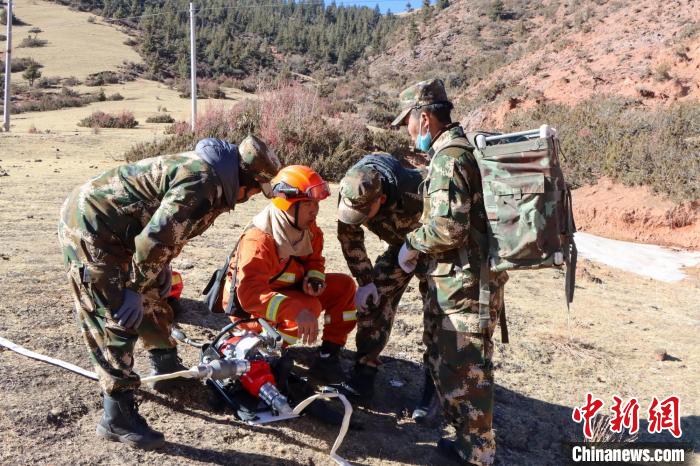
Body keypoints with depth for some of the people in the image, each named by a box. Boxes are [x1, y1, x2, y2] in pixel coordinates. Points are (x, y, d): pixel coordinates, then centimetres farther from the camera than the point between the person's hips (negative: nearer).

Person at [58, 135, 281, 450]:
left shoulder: (206, 170, 8)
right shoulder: (201, 182, -25)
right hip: (89, 229, -10)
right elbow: (154, 240, -29)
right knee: (118, 320, -8)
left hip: (111, 229, 10)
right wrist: (136, 289, -16)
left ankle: (166, 370, 37)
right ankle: (117, 418, 3)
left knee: (153, 299, 18)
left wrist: (162, 267, 10)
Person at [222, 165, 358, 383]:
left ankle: (328, 356, -1)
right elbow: (250, 294, -42)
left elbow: (314, 260, 7)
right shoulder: (259, 239, -32)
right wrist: (297, 311, -52)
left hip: (288, 289, 8)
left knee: (344, 285, -4)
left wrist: (314, 280, -18)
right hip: (250, 307, -8)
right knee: (310, 306, -32)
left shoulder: (307, 228, -8)